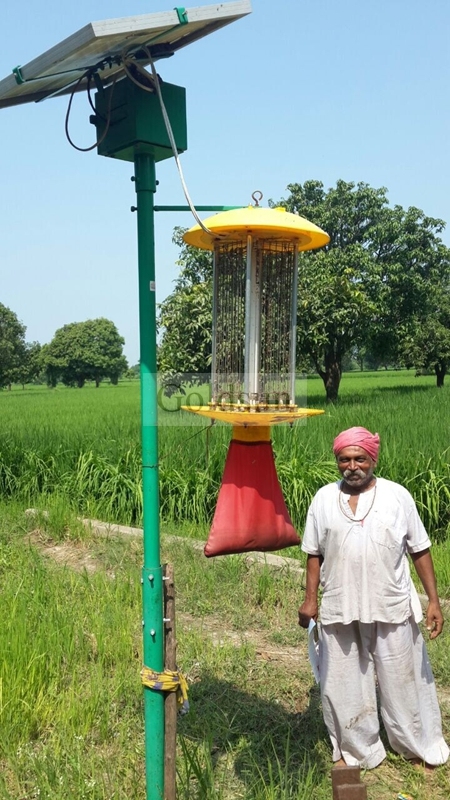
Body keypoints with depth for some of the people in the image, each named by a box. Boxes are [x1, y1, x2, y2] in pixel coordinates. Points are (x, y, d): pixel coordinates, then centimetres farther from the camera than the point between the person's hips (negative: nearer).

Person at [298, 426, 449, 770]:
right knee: (343, 683, 14)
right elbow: (315, 554, 4)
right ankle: (354, 749, 35)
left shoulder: (397, 495, -6)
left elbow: (420, 550, -1)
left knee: (403, 678, 15)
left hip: (392, 607, -1)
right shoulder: (323, 498, -2)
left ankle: (420, 744, 38)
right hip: (339, 609, 1)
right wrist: (310, 598, 0)